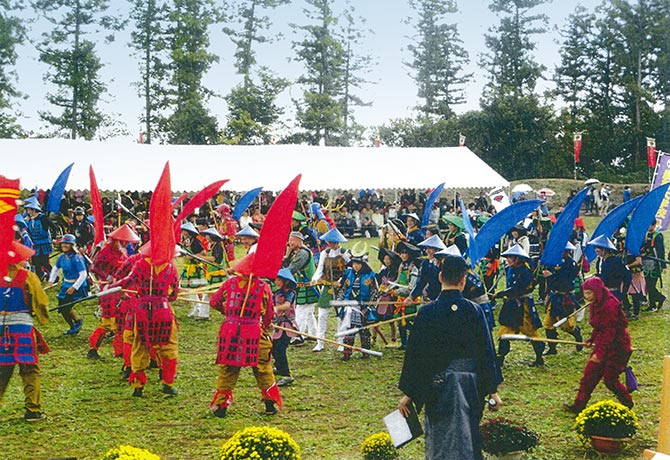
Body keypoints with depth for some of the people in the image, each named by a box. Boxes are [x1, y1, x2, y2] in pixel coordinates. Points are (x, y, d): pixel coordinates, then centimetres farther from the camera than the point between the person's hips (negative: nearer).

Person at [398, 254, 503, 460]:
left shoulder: (427, 312, -9)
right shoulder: (474, 311, -6)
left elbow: (414, 353, -6)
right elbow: (487, 352, -1)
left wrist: (408, 393, 2)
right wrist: (492, 389, 8)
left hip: (437, 387, -1)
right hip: (470, 387, 2)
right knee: (468, 442, 16)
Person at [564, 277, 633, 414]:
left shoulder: (610, 305, -22)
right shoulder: (595, 305, 8)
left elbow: (610, 331, -23)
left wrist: (600, 353, -24)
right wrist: (592, 340, 4)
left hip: (617, 347, -9)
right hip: (602, 345, 9)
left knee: (610, 379, -3)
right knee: (590, 374, 3)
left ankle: (627, 402, 21)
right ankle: (579, 406, 6)